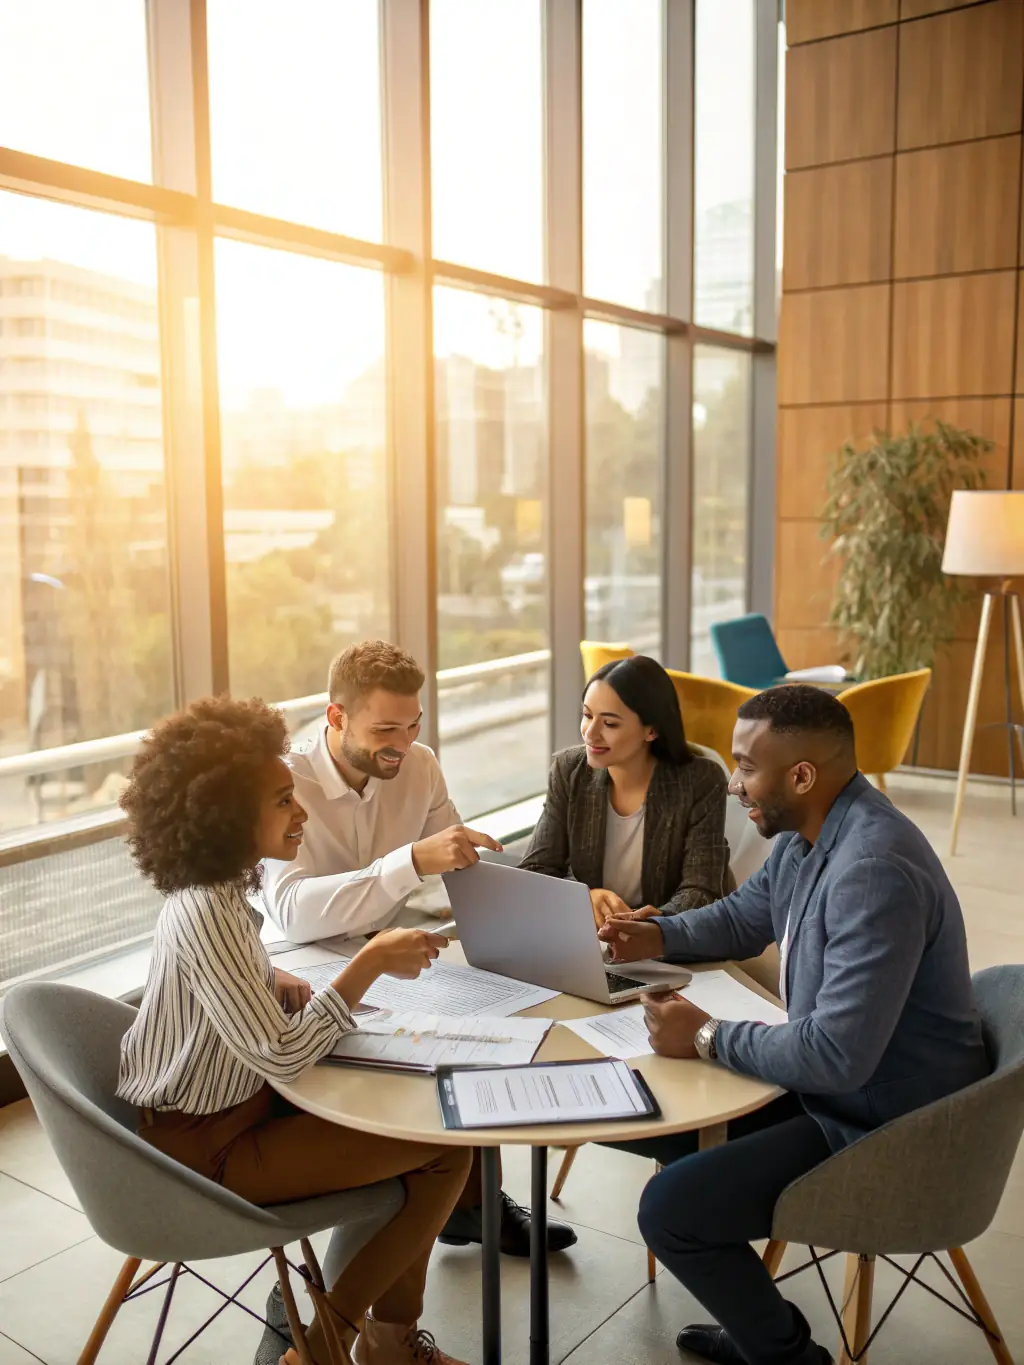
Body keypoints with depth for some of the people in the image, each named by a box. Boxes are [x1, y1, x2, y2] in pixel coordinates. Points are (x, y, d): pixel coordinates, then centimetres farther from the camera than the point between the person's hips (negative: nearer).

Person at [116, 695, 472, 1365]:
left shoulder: (217, 887, -1)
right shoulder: (205, 915, -30)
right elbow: (281, 1057, -32)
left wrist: (277, 982, -1)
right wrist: (371, 964, -27)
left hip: (226, 1103, 9)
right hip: (206, 1148, -9)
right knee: (446, 1149, -9)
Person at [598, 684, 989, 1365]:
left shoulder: (873, 872, -31)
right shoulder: (809, 833, 0)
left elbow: (836, 1056, -33)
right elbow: (744, 916, 19)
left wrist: (707, 1038, -20)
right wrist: (660, 936, 1)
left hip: (888, 1130, -10)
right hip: (836, 1082, 10)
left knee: (669, 1209, -14)